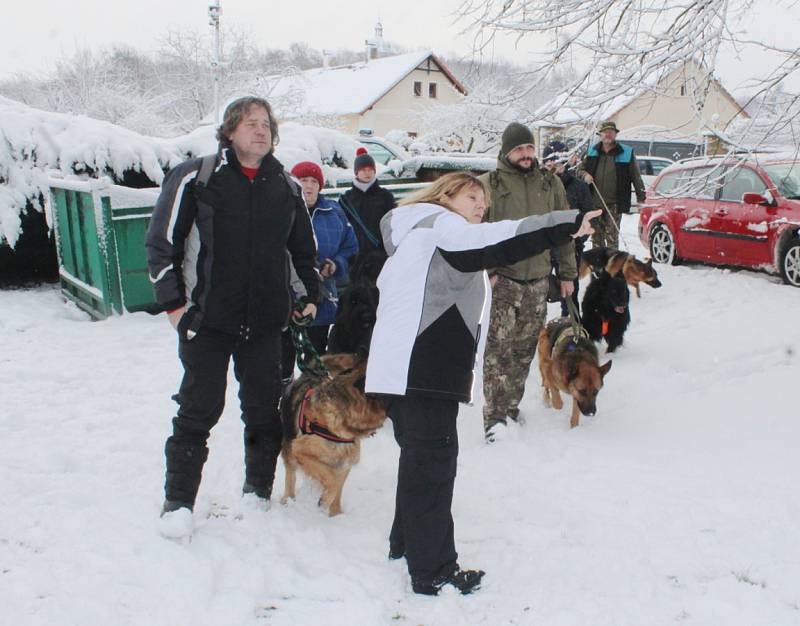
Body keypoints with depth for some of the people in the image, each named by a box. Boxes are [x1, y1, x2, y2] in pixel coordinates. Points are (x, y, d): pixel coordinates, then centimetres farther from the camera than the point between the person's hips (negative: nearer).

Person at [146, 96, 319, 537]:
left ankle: (258, 493, 26)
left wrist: (311, 293, 17)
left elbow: (304, 247, 21)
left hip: (265, 320, 4)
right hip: (207, 318, -3)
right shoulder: (196, 178, -4)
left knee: (264, 408, 9)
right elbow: (161, 241, -3)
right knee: (200, 409, 2)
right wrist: (173, 302, -6)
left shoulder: (286, 186, 9)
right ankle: (178, 501, 17)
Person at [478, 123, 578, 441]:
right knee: (498, 348, -8)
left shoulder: (551, 184, 10)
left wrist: (567, 274, 13)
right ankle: (494, 417, -3)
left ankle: (511, 408, 24)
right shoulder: (489, 184, -2)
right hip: (503, 278, -4)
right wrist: (486, 270, -14)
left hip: (538, 279, 4)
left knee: (525, 348, 11)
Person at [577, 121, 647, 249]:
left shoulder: (626, 153, 1)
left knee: (612, 237, -5)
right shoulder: (592, 151, 10)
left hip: (614, 204, -3)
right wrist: (585, 175, -4)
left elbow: (636, 177, 4)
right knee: (596, 236, 9)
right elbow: (580, 168, 20)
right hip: (594, 203, 3)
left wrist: (641, 198, -1)